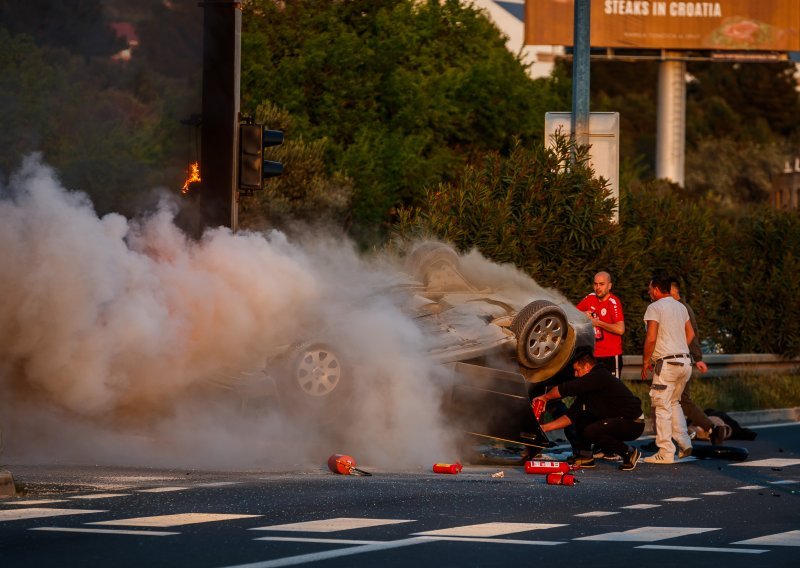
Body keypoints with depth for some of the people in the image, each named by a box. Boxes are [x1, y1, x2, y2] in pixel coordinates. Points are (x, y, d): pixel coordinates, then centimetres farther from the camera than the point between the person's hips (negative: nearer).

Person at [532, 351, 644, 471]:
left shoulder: (599, 377, -17)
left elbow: (565, 389, -21)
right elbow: (571, 416, 13)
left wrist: (545, 397, -5)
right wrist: (545, 427, 8)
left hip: (633, 423, -10)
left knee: (590, 432, -25)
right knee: (581, 418, 11)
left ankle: (629, 452, -9)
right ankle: (585, 456, 12)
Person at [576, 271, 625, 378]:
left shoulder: (613, 302, -13)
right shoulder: (590, 298, 6)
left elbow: (620, 329, -25)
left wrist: (597, 322, -16)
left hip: (611, 355, -6)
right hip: (594, 355, 6)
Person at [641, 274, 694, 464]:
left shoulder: (654, 308, -8)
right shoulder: (680, 307, 15)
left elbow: (651, 338, -15)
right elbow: (690, 334, 20)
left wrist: (645, 362, -4)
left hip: (667, 363, -8)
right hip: (685, 361, 8)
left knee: (662, 406, -4)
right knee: (674, 402, 20)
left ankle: (666, 453, -6)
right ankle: (684, 444, 12)